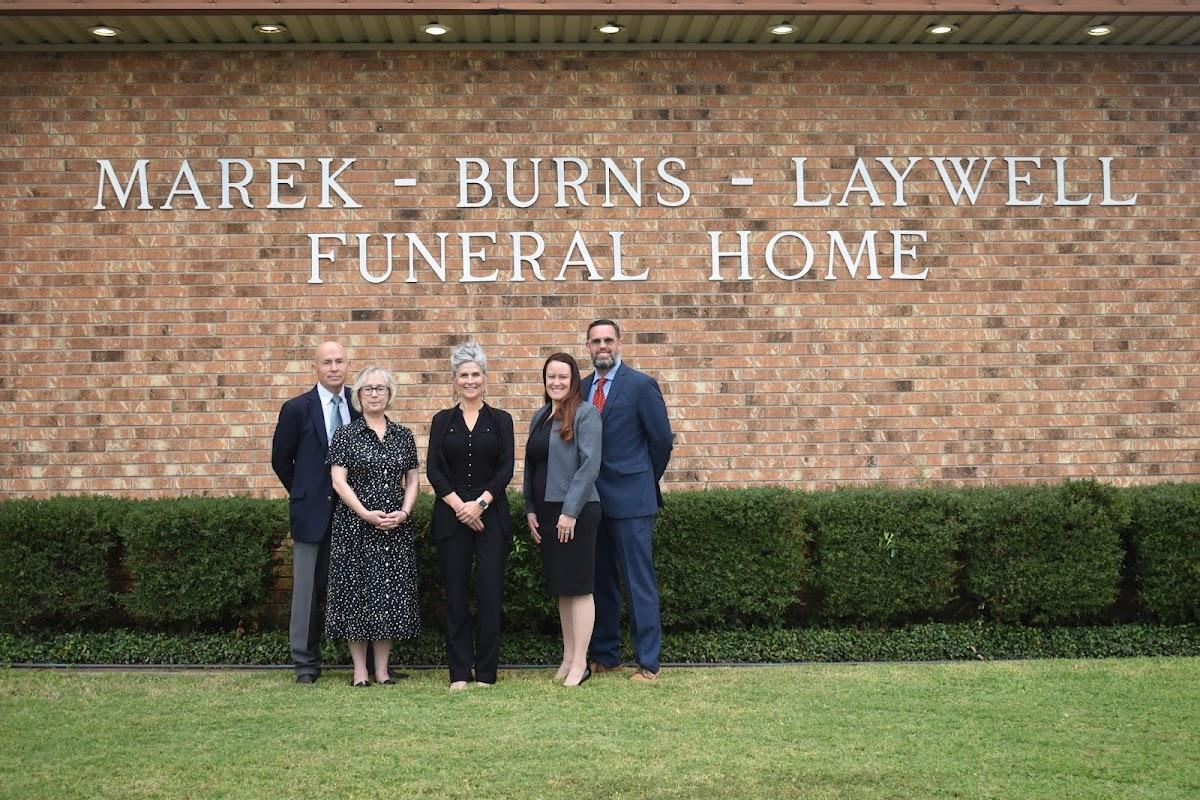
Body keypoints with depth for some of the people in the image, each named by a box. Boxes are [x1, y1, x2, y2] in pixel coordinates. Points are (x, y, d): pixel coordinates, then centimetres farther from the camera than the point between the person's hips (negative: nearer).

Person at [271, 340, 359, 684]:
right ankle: (306, 662, 12)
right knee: (309, 588, 3)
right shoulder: (297, 409, -2)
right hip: (313, 512, -2)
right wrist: (304, 495, 7)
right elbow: (281, 459, 6)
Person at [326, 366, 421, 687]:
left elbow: (412, 480, 12)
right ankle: (360, 669, 7)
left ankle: (382, 667, 12)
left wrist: (404, 512, -6)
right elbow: (338, 482, -5)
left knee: (391, 592, 3)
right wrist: (367, 514, -15)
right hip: (355, 525, -3)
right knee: (356, 591, 0)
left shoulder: (403, 435, 10)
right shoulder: (345, 435, 1)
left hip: (396, 527, 3)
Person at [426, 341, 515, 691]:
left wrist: (480, 503, -13)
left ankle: (486, 672, 7)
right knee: (456, 596, 2)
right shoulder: (442, 421, 8)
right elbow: (433, 469, 1)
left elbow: (506, 468, 0)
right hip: (451, 515, 0)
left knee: (490, 594, -2)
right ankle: (459, 673, 9)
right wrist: (458, 505, -11)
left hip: (491, 514, 0)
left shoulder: (500, 420, 7)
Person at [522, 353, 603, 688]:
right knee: (561, 587, 12)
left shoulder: (585, 414, -8)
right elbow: (530, 465, 17)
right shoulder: (539, 416, 13)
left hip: (576, 512, -7)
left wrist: (570, 511, -17)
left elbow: (590, 465, -15)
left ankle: (580, 662, 3)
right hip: (547, 511, 7)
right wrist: (530, 509, 11)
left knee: (578, 586, -3)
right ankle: (568, 657, 20)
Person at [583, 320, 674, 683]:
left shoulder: (640, 385, -6)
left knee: (639, 581, -3)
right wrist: (585, 488, 11)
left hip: (630, 500, -6)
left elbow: (661, 438, -4)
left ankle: (648, 662, 2)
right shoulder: (582, 388, 11)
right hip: (592, 499, 6)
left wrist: (646, 481, 5)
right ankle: (605, 656, 23)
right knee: (601, 581, 13)